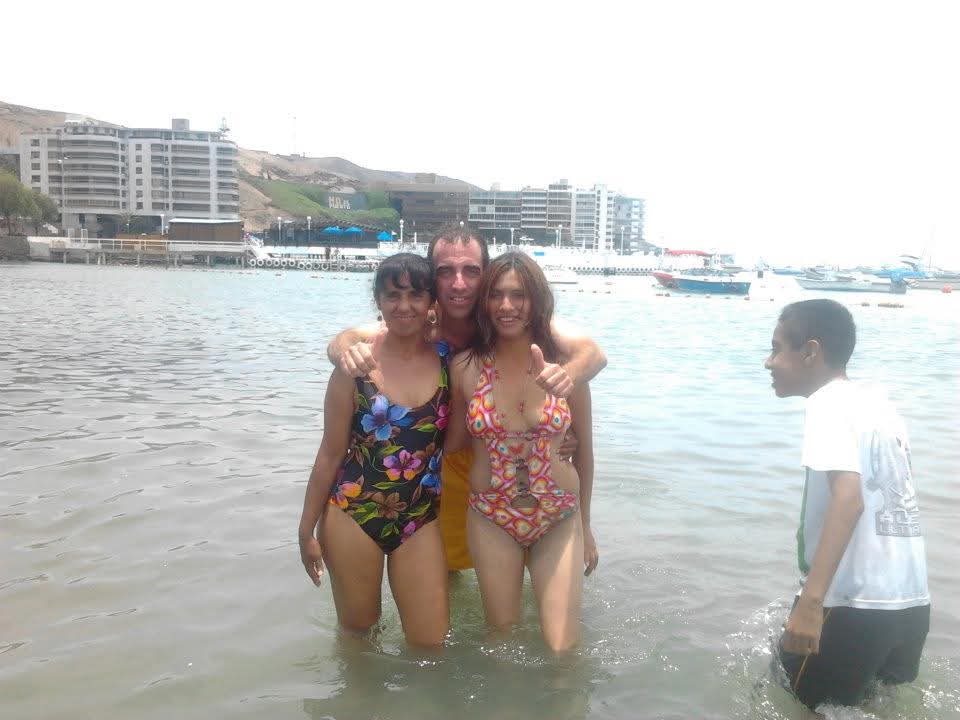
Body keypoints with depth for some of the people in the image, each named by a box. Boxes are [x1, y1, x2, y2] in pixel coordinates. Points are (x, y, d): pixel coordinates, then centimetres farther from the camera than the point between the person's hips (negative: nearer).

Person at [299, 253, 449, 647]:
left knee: (431, 643, 3)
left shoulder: (447, 362, -2)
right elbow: (331, 452, -2)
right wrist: (308, 529, 2)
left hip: (420, 520, 2)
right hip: (353, 516, -1)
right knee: (357, 633, 15)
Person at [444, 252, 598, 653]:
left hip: (559, 518, 0)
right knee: (501, 637, 13)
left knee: (562, 647, -4)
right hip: (491, 519, 1)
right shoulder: (466, 367, -7)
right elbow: (452, 442, 7)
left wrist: (585, 525, 10)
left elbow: (584, 450, 4)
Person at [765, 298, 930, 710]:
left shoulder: (829, 403, -12)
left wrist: (811, 601, -33)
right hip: (911, 602, 8)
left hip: (856, 605, -8)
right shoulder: (878, 401, 12)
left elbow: (849, 498, -26)